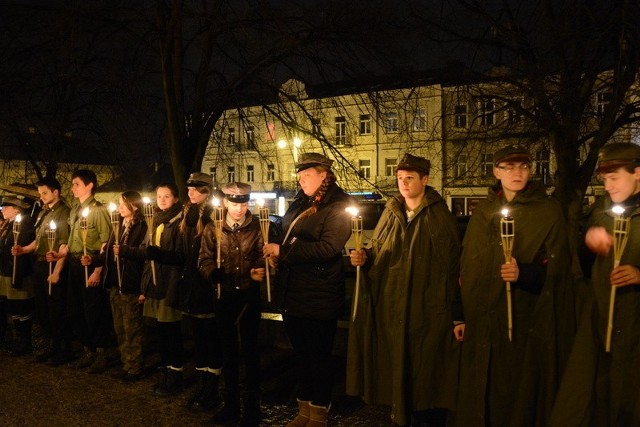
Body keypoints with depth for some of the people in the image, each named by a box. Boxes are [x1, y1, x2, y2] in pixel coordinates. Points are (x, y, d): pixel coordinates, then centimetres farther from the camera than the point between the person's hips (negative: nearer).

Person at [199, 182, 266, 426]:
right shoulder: (212, 229, 2)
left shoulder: (257, 227, -1)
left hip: (249, 296, -2)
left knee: (250, 350, 2)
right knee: (228, 350, 13)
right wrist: (213, 273, -22)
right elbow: (205, 260, -1)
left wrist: (259, 271, -19)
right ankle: (231, 404, 28)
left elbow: (263, 257, 2)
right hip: (224, 296, 2)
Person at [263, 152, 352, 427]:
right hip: (291, 294, 8)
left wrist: (283, 250, -20)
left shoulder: (337, 207, -11)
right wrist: (276, 251, 2)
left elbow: (327, 248, -24)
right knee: (301, 354, 17)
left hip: (319, 298, -7)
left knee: (319, 357, 6)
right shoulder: (300, 204, 12)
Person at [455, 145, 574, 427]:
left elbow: (557, 267, -6)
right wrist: (460, 315, 8)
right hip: (483, 322, 3)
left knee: (520, 393, 5)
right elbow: (466, 266, 10)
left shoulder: (548, 211, -1)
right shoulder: (482, 212, 9)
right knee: (480, 395, 11)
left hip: (526, 324, -3)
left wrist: (524, 273, -25)